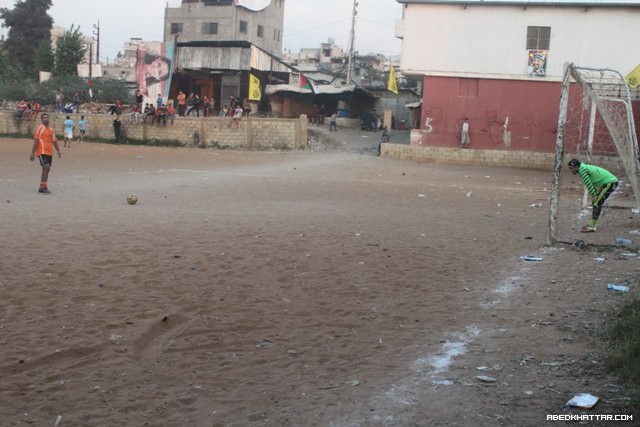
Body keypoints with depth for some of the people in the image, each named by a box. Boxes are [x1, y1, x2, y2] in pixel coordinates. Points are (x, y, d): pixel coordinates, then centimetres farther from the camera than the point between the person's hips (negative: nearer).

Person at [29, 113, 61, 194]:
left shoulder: (51, 130, 17)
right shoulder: (40, 128, -4)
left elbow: (54, 141, 18)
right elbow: (36, 141, -8)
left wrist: (58, 151, 5)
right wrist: (33, 153, -11)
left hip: (50, 152, 7)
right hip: (42, 152, -7)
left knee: (47, 169, 8)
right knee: (46, 167, -18)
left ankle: (42, 187, 16)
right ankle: (43, 187, -14)